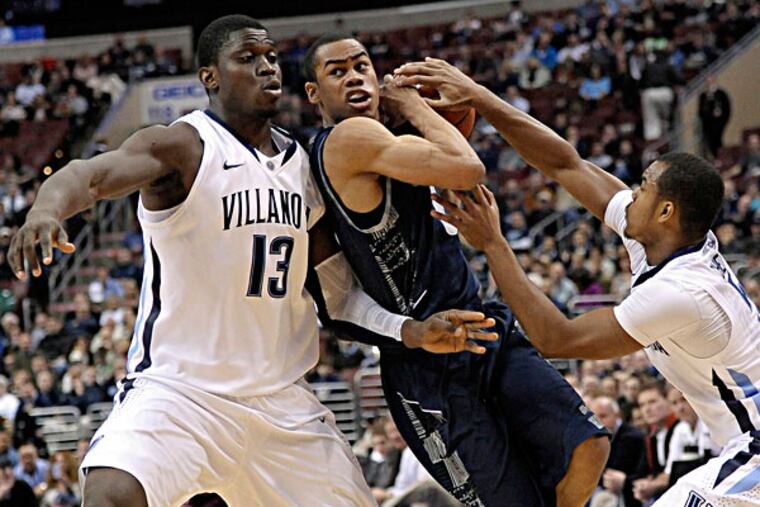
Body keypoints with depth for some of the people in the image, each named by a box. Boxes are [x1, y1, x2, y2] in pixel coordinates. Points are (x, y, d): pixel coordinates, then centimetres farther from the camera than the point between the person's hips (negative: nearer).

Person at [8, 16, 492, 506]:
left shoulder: (303, 162, 9)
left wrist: (410, 331, 1)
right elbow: (88, 174, -30)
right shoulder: (183, 148, -11)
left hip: (281, 399, 6)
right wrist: (46, 210, -53)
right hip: (177, 387, -6)